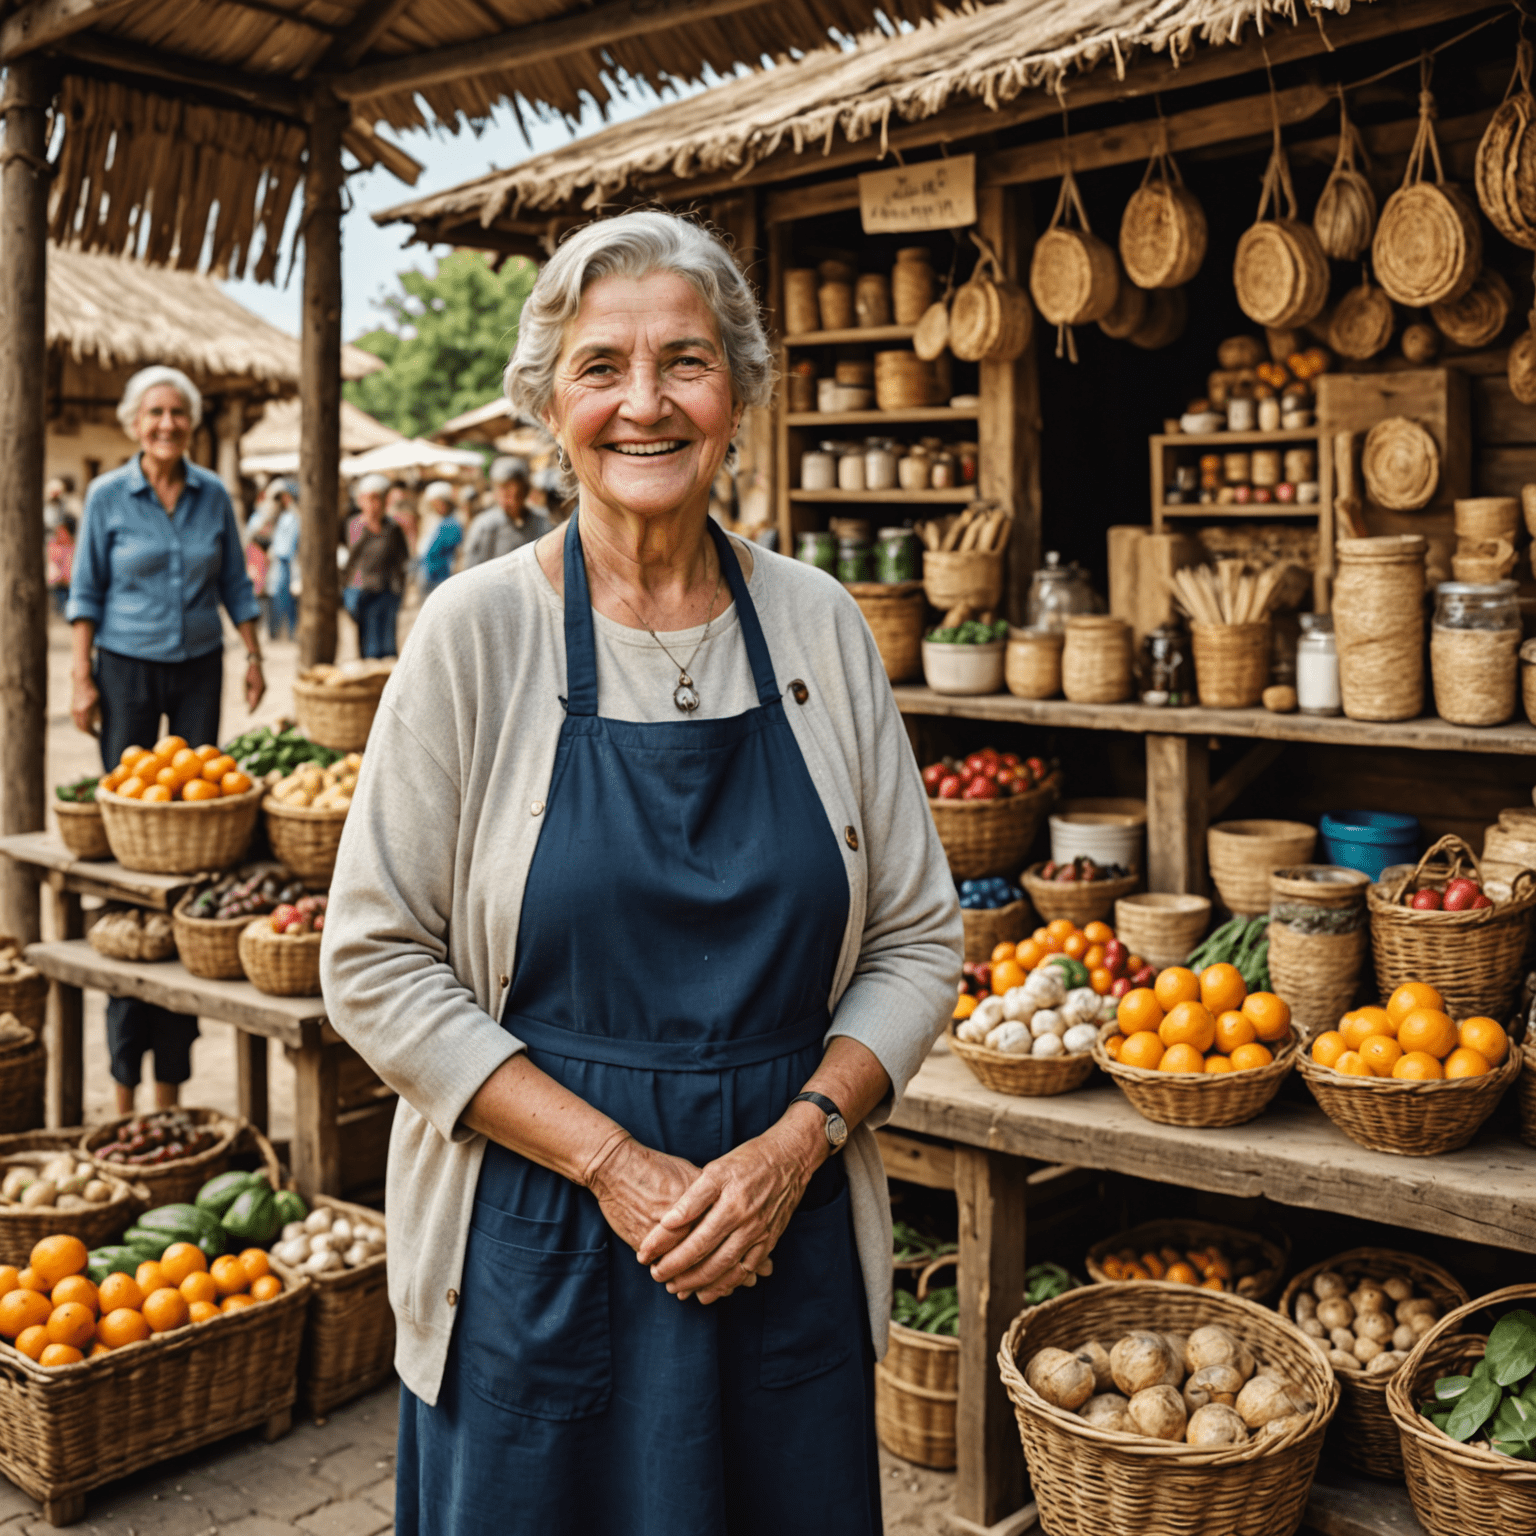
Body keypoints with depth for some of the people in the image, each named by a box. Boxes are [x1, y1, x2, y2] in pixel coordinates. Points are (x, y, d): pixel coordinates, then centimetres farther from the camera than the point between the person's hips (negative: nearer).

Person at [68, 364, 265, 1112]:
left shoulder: (213, 495, 5)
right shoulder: (108, 496, -1)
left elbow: (235, 582, 12)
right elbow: (86, 591, 1)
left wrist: (254, 655, 6)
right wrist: (83, 678, -4)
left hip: (198, 666, 2)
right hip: (128, 666, -2)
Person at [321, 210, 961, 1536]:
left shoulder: (821, 626, 0)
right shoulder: (482, 628, -8)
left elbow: (918, 939, 3)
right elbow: (376, 965, -8)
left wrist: (797, 1141, -11)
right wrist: (613, 1162, -15)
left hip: (788, 1250, 3)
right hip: (535, 1257, -2)